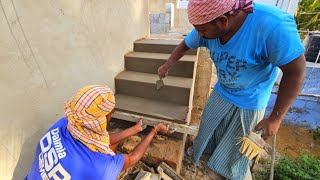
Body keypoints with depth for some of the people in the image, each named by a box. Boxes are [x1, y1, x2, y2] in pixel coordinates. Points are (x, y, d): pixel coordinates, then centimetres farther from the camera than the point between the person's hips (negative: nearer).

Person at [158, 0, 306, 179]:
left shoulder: (274, 26, -35)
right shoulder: (209, 27, -19)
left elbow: (296, 71, -25)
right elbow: (185, 46, -3)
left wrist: (276, 118, -21)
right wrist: (166, 67, 5)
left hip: (250, 101, -4)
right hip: (221, 92, 4)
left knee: (238, 144, 16)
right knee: (208, 126, 22)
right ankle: (204, 149, 56)